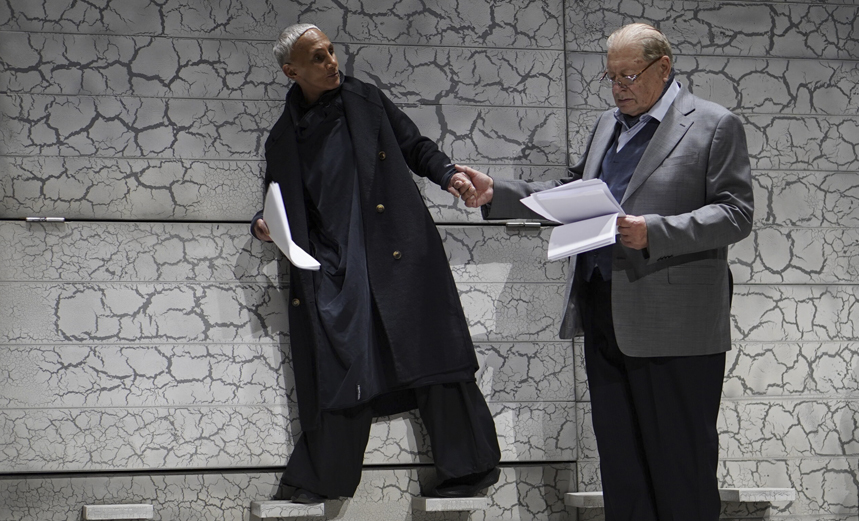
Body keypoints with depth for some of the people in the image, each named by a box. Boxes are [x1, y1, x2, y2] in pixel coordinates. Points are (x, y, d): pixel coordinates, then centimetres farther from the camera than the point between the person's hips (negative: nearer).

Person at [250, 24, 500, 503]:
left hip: (398, 252, -1)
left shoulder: (367, 101, 10)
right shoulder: (283, 140, 14)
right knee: (338, 371, -5)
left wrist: (449, 175, -3)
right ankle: (315, 483, 6)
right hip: (333, 268, 1)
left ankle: (471, 467, 4)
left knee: (430, 354, -4)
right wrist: (264, 227, 0)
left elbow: (415, 148, 15)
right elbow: (282, 210, 21)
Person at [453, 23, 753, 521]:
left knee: (682, 459, 1)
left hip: (675, 324, -7)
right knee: (619, 455, 13)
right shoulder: (608, 124, 18)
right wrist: (495, 193, 10)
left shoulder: (715, 125, -4)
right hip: (605, 316, 7)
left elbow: (736, 214, -11)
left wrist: (654, 232, -22)